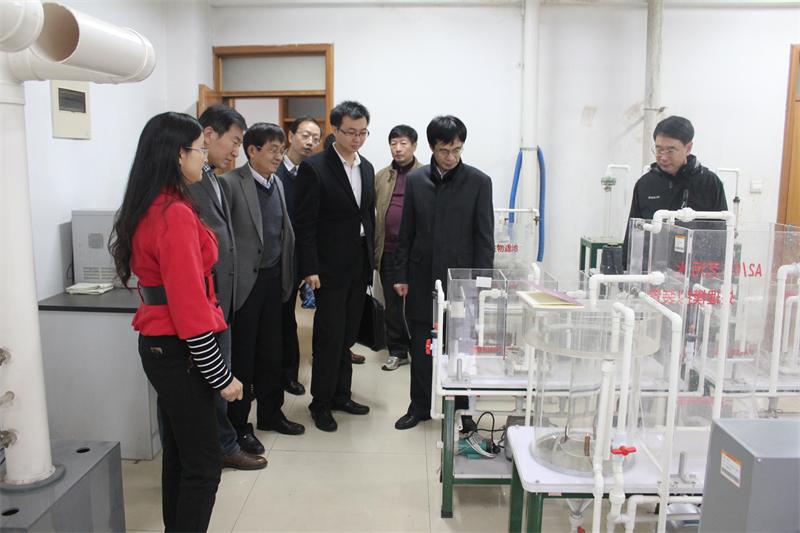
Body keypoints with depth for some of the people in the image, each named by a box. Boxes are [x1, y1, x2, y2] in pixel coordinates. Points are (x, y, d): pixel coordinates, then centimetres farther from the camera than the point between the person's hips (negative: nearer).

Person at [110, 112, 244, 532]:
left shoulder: (146, 209, 8)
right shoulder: (176, 215, -21)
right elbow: (190, 307, -24)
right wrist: (221, 376, -18)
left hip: (158, 344, 10)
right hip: (178, 351, -10)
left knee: (179, 452, 19)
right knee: (203, 463, 1)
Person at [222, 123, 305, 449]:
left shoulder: (277, 183, 10)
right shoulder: (231, 183, -12)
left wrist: (288, 275, 11)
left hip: (273, 278, 7)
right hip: (244, 281, -6)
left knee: (271, 351, 16)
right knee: (242, 353, 5)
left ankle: (270, 413, 32)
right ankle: (239, 425, 19)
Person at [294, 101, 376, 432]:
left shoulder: (367, 168, 11)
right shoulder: (314, 167, -9)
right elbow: (305, 224, -12)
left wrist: (370, 260, 13)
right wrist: (310, 269, -16)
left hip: (359, 266, 6)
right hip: (330, 267, -6)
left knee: (347, 335, 13)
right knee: (329, 336, 0)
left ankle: (341, 395, 26)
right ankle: (321, 403, 14)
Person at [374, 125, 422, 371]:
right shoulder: (381, 177, 11)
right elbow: (373, 214, 10)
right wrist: (375, 250, 4)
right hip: (388, 250, 4)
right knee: (392, 303, 10)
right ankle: (397, 351, 22)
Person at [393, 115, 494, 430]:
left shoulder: (479, 182, -4)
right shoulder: (416, 180, 4)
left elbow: (484, 237, -4)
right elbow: (406, 232, 7)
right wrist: (401, 274, 4)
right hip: (422, 277, 3)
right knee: (420, 346, 10)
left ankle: (461, 407, 24)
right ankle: (420, 407, 25)